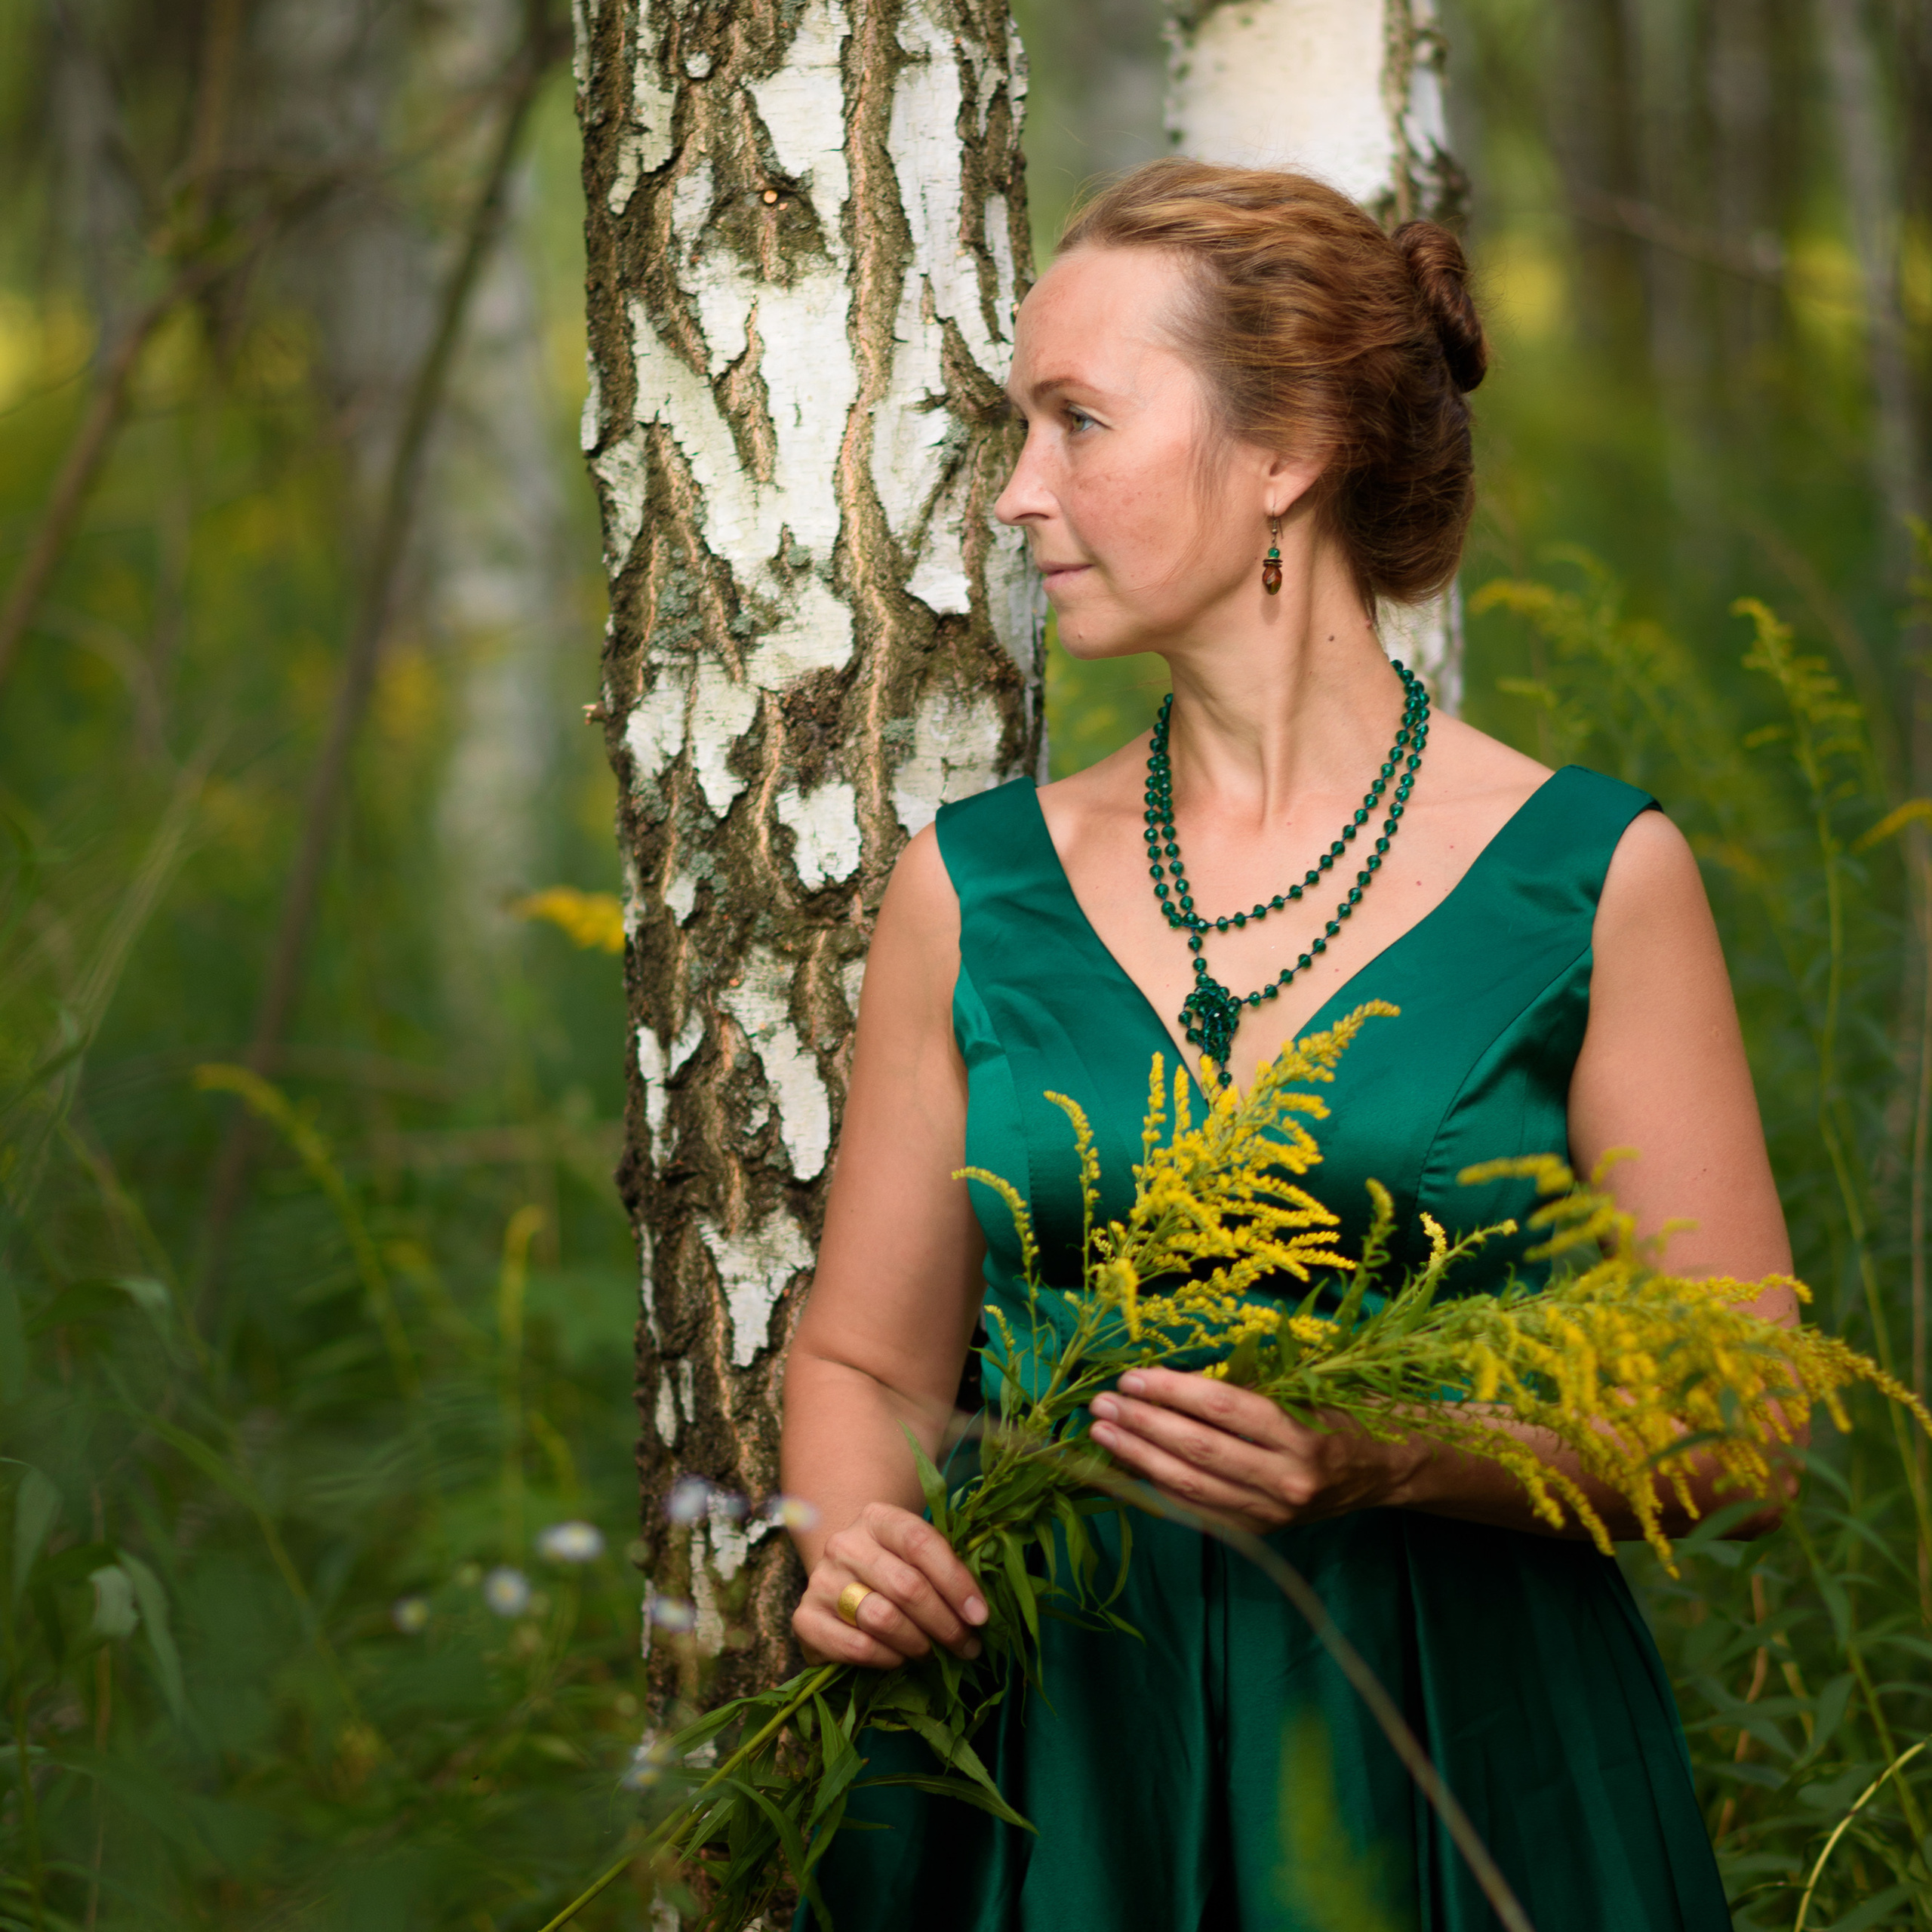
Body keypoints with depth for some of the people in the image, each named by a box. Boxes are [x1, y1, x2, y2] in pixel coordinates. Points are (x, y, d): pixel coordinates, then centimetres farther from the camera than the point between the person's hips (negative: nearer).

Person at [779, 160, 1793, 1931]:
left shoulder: (1593, 878, -3)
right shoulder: (976, 886, 5)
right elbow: (868, 1359, 12)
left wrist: (1391, 1459, -20)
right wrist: (856, 1539, -10)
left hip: (1470, 1775, -2)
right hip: (1056, 1765, 2)